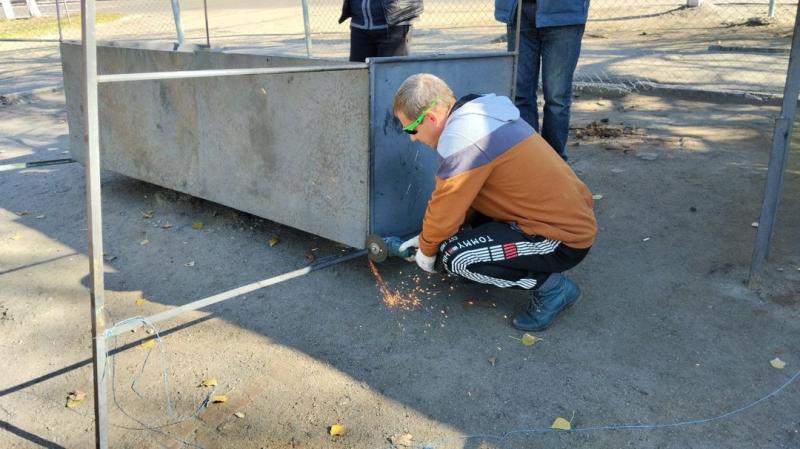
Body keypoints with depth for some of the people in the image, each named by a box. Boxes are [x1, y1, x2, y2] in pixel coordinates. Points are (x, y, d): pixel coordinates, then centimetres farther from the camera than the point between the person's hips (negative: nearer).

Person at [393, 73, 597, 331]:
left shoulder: (462, 137, -23)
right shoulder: (478, 115, 8)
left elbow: (445, 211, -15)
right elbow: (461, 196, 17)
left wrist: (426, 250, 5)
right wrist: (426, 238, 17)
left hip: (563, 241, -10)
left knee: (453, 255, -18)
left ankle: (551, 286, 0)